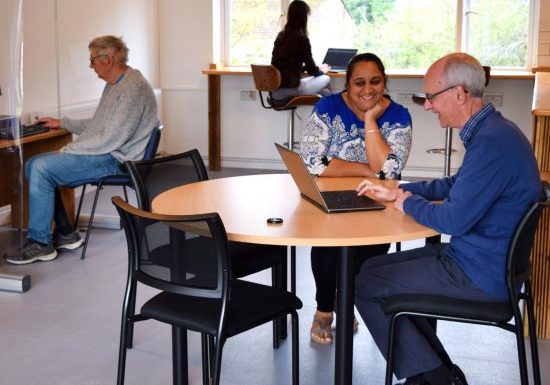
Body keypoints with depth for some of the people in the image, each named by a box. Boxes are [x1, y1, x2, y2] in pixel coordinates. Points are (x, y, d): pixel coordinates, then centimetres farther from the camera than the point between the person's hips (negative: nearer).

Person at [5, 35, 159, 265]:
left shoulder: (133, 88, -18)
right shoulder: (114, 85, 16)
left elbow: (111, 139, -24)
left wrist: (68, 150, -17)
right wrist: (61, 123, 26)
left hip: (115, 159, -11)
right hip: (104, 151, 11)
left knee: (42, 169, -19)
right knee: (33, 165, 4)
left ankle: (40, 243, -8)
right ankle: (64, 234, 6)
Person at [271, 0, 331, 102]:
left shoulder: (280, 36, 9)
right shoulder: (302, 38, -11)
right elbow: (311, 70, -4)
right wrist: (321, 70, 20)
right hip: (291, 89, -7)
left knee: (324, 91, 22)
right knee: (325, 79, 16)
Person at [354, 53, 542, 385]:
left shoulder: (492, 142, -26)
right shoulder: (492, 131, 8)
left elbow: (453, 220, -27)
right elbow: (457, 185, 22)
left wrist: (410, 203, -7)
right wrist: (398, 192, 14)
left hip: (481, 275, -10)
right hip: (482, 257, 10)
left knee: (366, 286, -4)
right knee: (374, 267, 15)